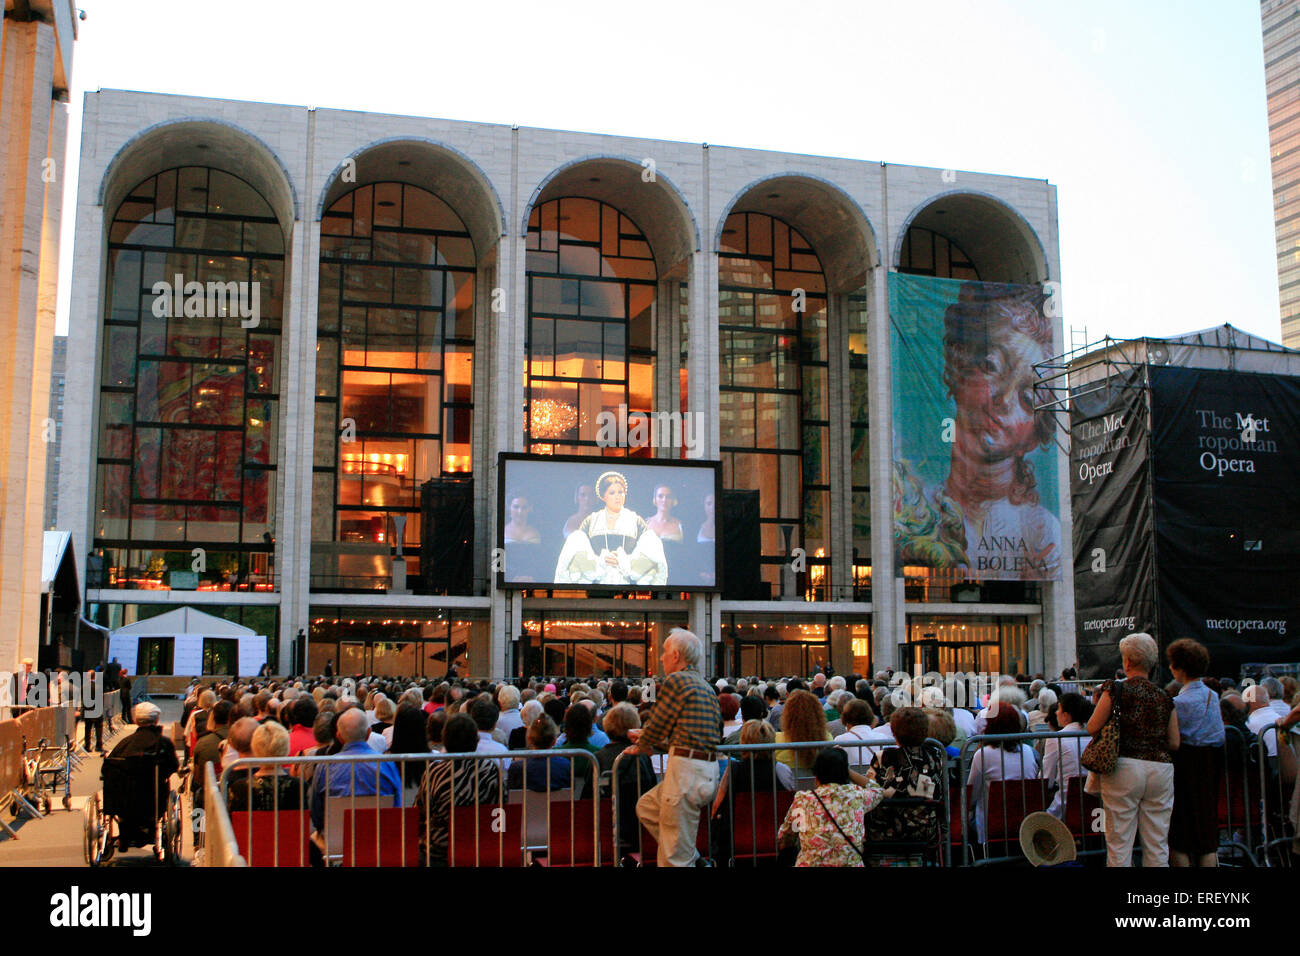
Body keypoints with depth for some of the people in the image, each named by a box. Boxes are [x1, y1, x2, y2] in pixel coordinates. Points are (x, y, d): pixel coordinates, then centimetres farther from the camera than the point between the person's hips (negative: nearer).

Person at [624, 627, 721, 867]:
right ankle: (696, 860, 23)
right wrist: (644, 737, 28)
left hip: (687, 770, -9)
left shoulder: (676, 680, -9)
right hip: (708, 769, 9)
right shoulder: (705, 687, 18)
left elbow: (657, 725, -5)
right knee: (647, 807, 26)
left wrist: (641, 746, 15)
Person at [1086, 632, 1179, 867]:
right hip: (1160, 769, 4)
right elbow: (1174, 743, 10)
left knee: (1120, 843, 2)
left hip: (1124, 767, -4)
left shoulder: (1116, 689, -5)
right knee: (1157, 846, 9)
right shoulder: (1164, 698, 7)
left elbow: (1092, 728, -4)